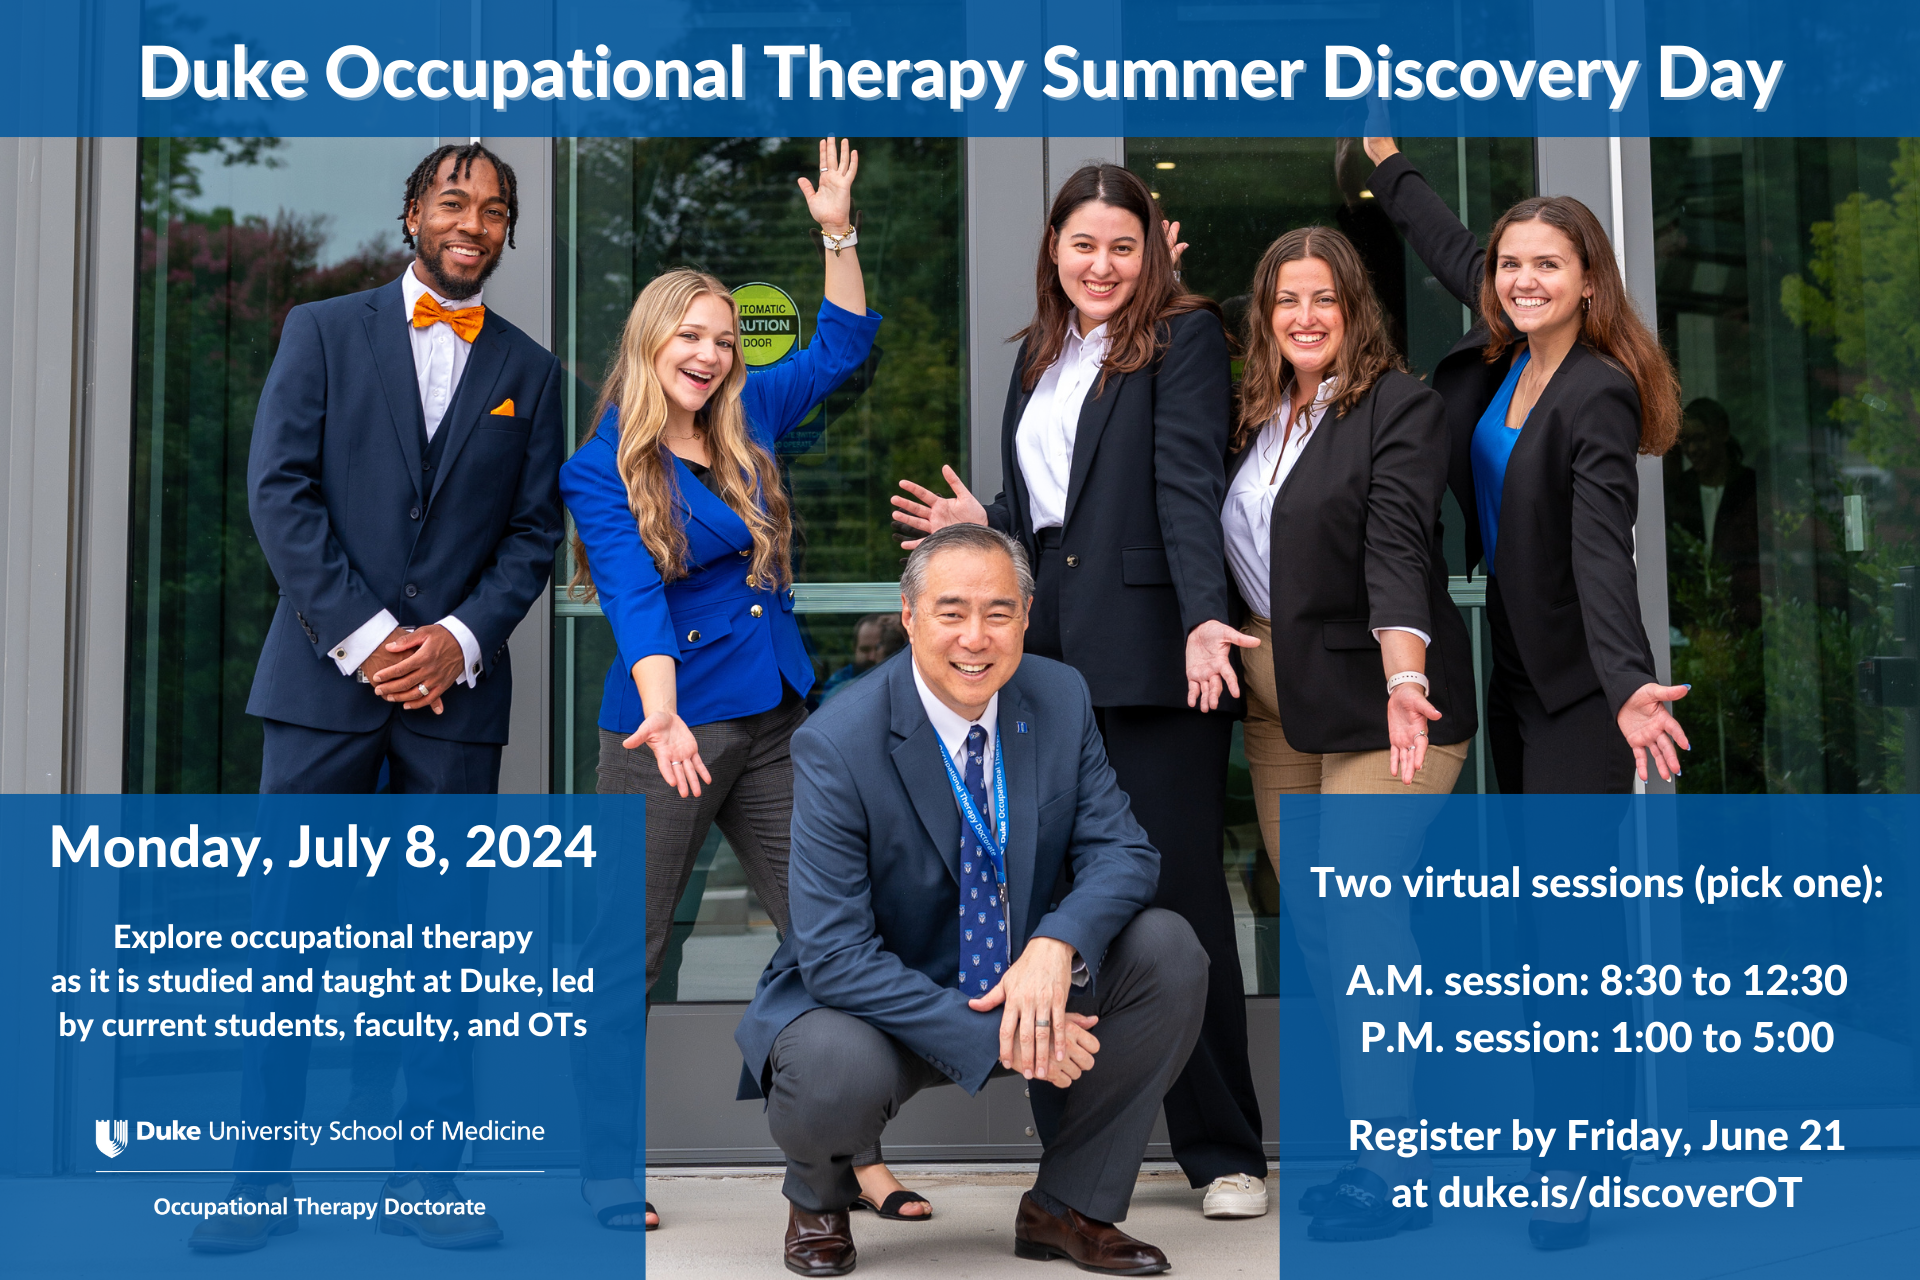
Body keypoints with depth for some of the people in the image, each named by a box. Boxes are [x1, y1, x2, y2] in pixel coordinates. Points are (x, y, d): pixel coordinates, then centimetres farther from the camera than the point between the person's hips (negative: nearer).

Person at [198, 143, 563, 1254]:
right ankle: (263, 1174, 9)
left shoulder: (529, 371, 13)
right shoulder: (324, 332, 8)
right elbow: (279, 490, -1)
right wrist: (362, 634, -10)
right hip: (326, 670, -1)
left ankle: (427, 1178, 10)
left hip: (458, 684, 2)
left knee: (449, 931, 2)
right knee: (292, 923, -1)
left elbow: (535, 531, 8)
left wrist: (460, 640, -7)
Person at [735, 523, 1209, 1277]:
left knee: (1170, 949, -18)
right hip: (887, 1006, -4)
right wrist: (993, 1038, -31)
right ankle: (819, 1198, 5)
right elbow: (835, 955, -23)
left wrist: (1056, 946, -30)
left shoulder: (1060, 699, -6)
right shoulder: (836, 743, -20)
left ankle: (1068, 1207, 0)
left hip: (1025, 985, 5)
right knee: (836, 1075, -37)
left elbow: (1121, 849, -7)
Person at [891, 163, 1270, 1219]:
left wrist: (1204, 617, -24)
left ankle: (1224, 1151, 9)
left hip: (1150, 657, -6)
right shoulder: (1039, 356, 20)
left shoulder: (1184, 337, 1)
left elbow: (1188, 484, -12)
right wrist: (978, 526, 7)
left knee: (1177, 894, -2)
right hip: (1051, 656, 6)